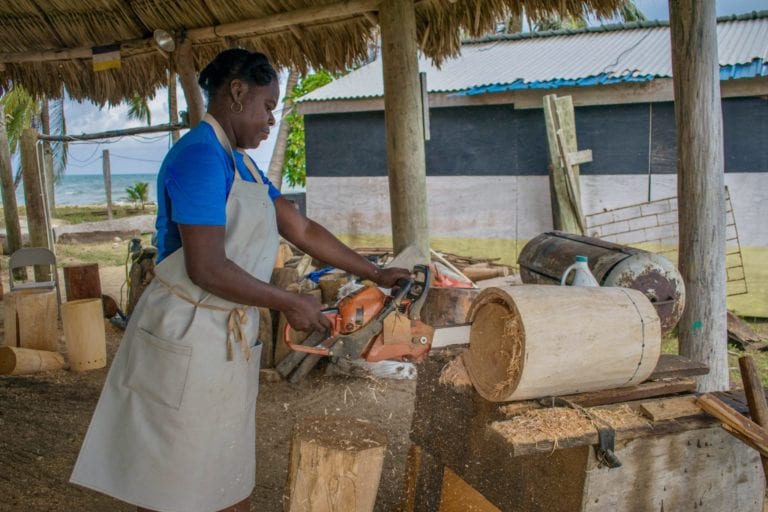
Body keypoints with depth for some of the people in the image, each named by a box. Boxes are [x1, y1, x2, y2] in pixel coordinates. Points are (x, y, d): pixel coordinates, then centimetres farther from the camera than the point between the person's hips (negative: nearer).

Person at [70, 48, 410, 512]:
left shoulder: (241, 164, 12)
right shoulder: (201, 156, -18)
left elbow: (302, 230, 15)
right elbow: (207, 270, -24)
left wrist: (375, 274, 14)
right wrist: (291, 304, -13)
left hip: (232, 340, 9)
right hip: (187, 338, -9)